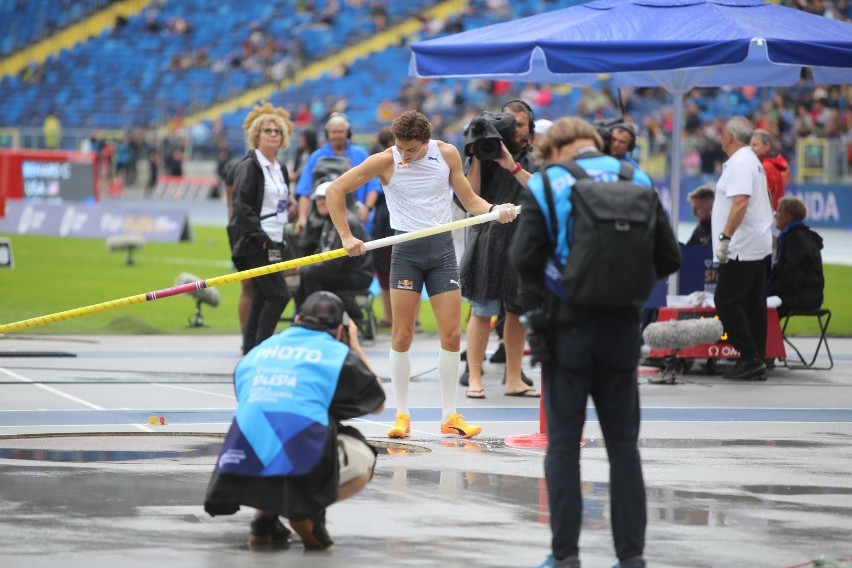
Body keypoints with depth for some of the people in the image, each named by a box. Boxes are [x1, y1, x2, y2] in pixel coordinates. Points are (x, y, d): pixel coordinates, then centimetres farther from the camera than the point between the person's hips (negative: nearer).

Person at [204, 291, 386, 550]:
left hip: (240, 464, 4)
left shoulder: (254, 354, 23)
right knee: (362, 461, 25)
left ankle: (264, 516, 13)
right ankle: (310, 511, -1)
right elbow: (378, 403, 28)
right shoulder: (339, 354, 13)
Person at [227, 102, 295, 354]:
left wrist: (282, 243, 15)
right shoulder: (249, 167, -9)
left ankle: (250, 352, 12)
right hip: (255, 244, -8)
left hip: (274, 242, 8)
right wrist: (259, 237, -19)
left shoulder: (280, 169, 17)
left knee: (262, 300, 8)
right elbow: (241, 206, -16)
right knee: (279, 295, -14)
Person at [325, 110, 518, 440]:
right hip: (406, 251, -2)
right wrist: (346, 237, -10)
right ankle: (402, 415, 7)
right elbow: (335, 190, -3)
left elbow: (469, 200, 8)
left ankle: (449, 417, 6)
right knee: (402, 336, -3)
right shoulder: (384, 162, -7)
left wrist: (495, 211, -12)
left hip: (442, 250, 2)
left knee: (451, 335, -1)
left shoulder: (447, 154, -1)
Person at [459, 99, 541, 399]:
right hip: (489, 239, -3)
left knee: (518, 312, 8)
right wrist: (477, 157, -12)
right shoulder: (486, 154, 2)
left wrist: (513, 166, -18)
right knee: (482, 311, -5)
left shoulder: (534, 158, 8)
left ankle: (514, 379, 15)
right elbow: (471, 195, -6)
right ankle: (474, 379, -2)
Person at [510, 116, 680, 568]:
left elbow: (523, 259, -13)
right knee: (623, 445, 9)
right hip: (622, 326, 3)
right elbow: (669, 257, 2)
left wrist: (543, 290, 6)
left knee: (563, 445, 5)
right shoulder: (636, 182, 5)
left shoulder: (546, 186, -5)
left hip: (568, 326, -2)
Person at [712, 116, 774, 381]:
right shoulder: (752, 161, 18)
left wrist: (725, 237, -25)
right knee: (754, 305, 9)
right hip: (759, 246, 10)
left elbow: (740, 203, -26)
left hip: (742, 247, -10)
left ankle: (750, 358, -11)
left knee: (726, 302, -8)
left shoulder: (739, 164, -15)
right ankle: (756, 364, 10)